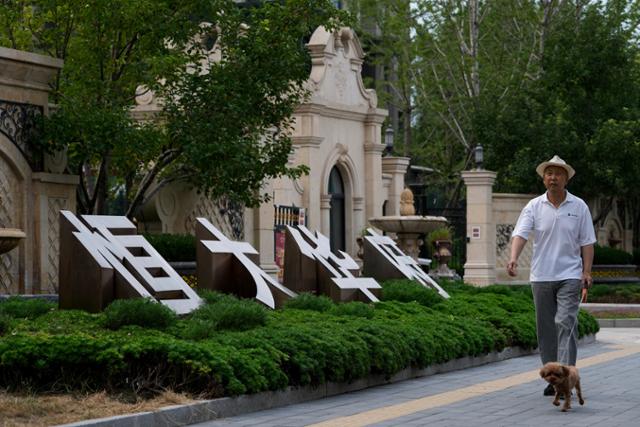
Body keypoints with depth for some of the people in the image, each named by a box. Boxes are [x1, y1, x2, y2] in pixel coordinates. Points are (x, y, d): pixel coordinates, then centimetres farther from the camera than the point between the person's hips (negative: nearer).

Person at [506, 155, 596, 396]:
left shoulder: (579, 207, 3)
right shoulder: (534, 206, 2)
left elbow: (587, 242, 4)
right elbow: (520, 234, -10)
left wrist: (587, 272, -6)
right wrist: (513, 258, -28)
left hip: (569, 275, -2)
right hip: (541, 276, 2)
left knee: (566, 324, -14)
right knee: (545, 329, 7)